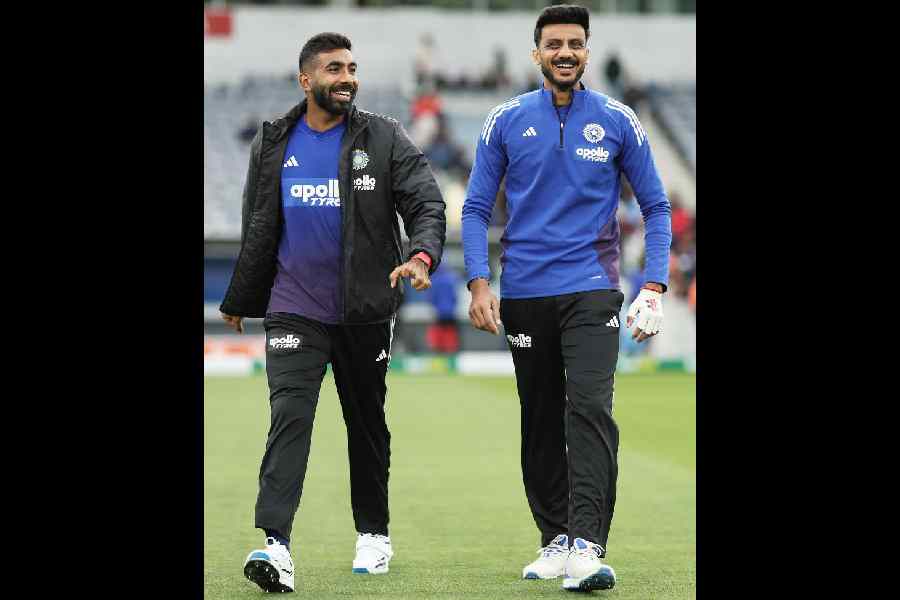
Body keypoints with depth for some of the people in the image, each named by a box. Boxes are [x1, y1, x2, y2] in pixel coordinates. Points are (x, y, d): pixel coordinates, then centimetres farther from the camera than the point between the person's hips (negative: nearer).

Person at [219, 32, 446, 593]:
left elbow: (428, 204, -7)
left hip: (366, 311, 0)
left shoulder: (385, 140, 0)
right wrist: (239, 302, 21)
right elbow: (258, 231, 16)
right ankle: (276, 545, -24)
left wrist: (422, 255, -27)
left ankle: (374, 534, 28)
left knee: (367, 423, 11)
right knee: (289, 416, -15)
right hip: (294, 310, 0)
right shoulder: (273, 144, 7)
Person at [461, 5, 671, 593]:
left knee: (590, 409, -17)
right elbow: (476, 208, 7)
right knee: (540, 422, 8)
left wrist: (655, 286, -4)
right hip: (525, 295, 2)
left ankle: (588, 548, -23)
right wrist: (479, 283, -6)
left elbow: (656, 206, 7)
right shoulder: (506, 122, 4)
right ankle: (555, 539, 20)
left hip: (592, 290, -2)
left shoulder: (617, 121, 2)